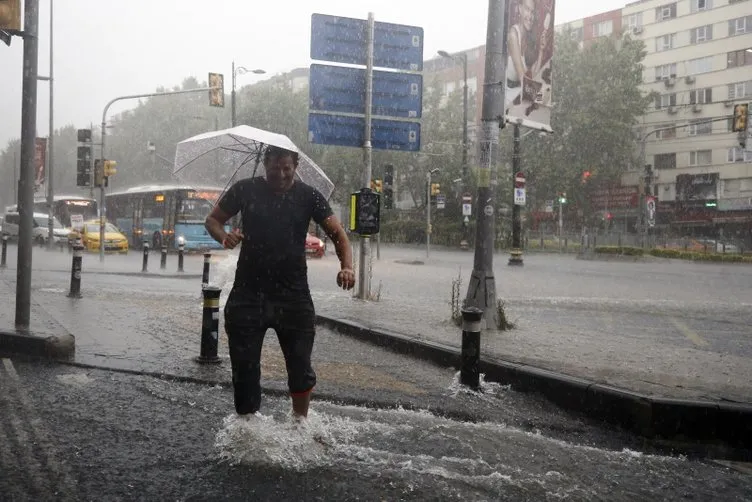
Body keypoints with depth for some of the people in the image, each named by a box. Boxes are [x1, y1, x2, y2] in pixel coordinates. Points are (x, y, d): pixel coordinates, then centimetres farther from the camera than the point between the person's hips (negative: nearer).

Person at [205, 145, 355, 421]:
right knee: (244, 368, 5)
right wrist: (224, 236, -12)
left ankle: (300, 422, 22)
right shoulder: (245, 190, 2)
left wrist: (346, 266, -23)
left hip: (293, 295, 0)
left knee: (300, 368, 1)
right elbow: (213, 219, 12)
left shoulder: (308, 196, 1)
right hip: (248, 294, 1)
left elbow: (338, 233, -3)